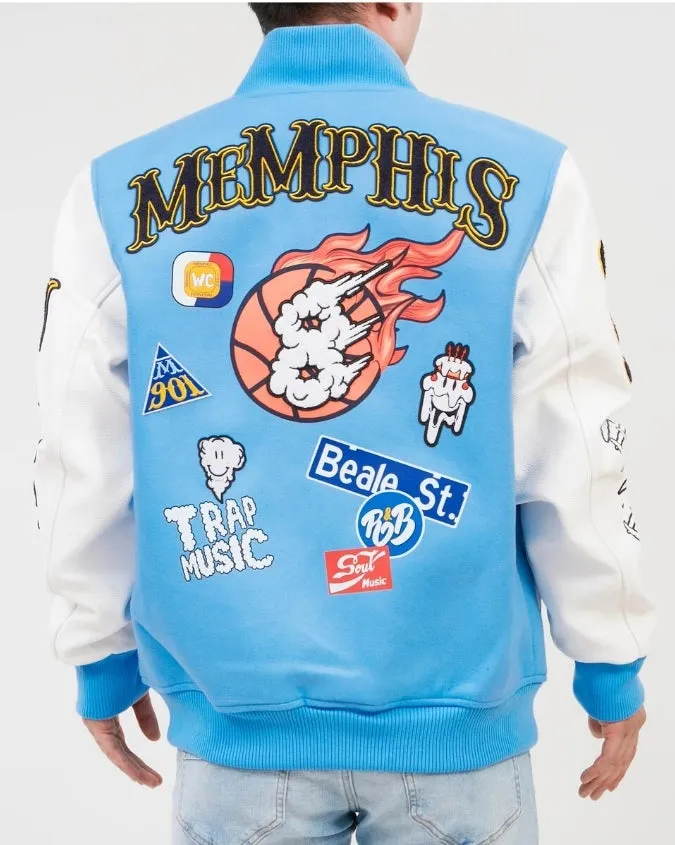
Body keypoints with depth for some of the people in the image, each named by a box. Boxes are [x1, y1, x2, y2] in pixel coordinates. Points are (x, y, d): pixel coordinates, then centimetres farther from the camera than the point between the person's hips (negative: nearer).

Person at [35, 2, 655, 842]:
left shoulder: (117, 192, -5)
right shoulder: (525, 180, -9)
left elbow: (83, 469, 0)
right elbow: (576, 463, -6)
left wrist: (102, 658, 13)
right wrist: (610, 665, 7)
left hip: (239, 714, 2)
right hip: (454, 710, 0)